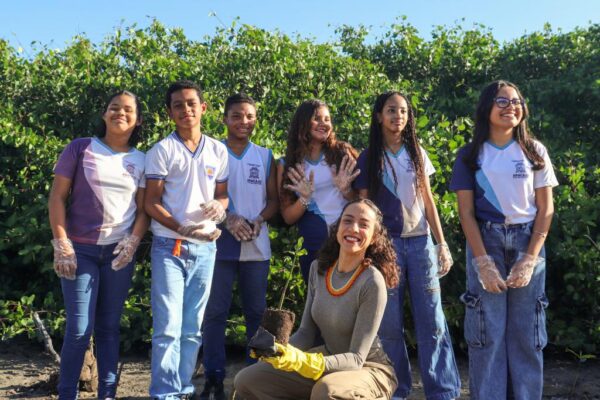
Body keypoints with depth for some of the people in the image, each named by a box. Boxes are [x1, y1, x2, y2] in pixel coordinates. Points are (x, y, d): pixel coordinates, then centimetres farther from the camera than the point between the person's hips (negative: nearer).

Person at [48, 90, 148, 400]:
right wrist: (61, 244, -8)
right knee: (80, 328, -3)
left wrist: (132, 241, -7)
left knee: (109, 327, 8)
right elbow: (57, 197, -1)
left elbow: (143, 207, 8)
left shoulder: (141, 160, 8)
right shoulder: (80, 148, 1)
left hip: (119, 251, 2)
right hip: (80, 249, -2)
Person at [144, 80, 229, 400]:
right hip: (169, 247, -4)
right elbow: (151, 203, -5)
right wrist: (182, 229, -19)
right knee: (168, 326, -7)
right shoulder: (162, 150, -2)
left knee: (192, 327, 10)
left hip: (205, 248, 4)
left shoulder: (218, 150, 9)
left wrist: (219, 206, -10)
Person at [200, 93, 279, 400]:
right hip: (220, 244, -2)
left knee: (256, 312, 8)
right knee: (215, 312, 0)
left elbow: (274, 199, 10)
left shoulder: (265, 156, 10)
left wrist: (258, 221, -9)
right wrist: (228, 218, -16)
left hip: (257, 245, 2)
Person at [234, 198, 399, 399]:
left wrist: (302, 362, -37)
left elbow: (356, 359, -23)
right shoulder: (319, 268, -4)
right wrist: (280, 351, -20)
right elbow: (306, 332, 1)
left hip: (369, 369, -6)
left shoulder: (372, 282, -23)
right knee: (246, 380, -6)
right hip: (331, 359, 6)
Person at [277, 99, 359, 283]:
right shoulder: (288, 164, 1)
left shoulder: (342, 152, 1)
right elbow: (288, 217, 1)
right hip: (313, 249, 0)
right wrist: (305, 199, -17)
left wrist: (345, 189, -15)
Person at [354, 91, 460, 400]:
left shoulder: (417, 153, 10)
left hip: (420, 242, 2)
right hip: (385, 244, -2)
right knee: (389, 323, 1)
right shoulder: (369, 158, 3)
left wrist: (441, 243, 4)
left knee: (432, 320, 0)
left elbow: (427, 201, 11)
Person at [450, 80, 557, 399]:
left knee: (526, 333, 3)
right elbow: (466, 212, -1)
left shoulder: (535, 151, 6)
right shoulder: (470, 155, 3)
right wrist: (483, 261, -11)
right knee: (486, 330, -1)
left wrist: (530, 260, -8)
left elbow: (546, 209, 3)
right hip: (485, 241, -1)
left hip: (527, 241, 1)